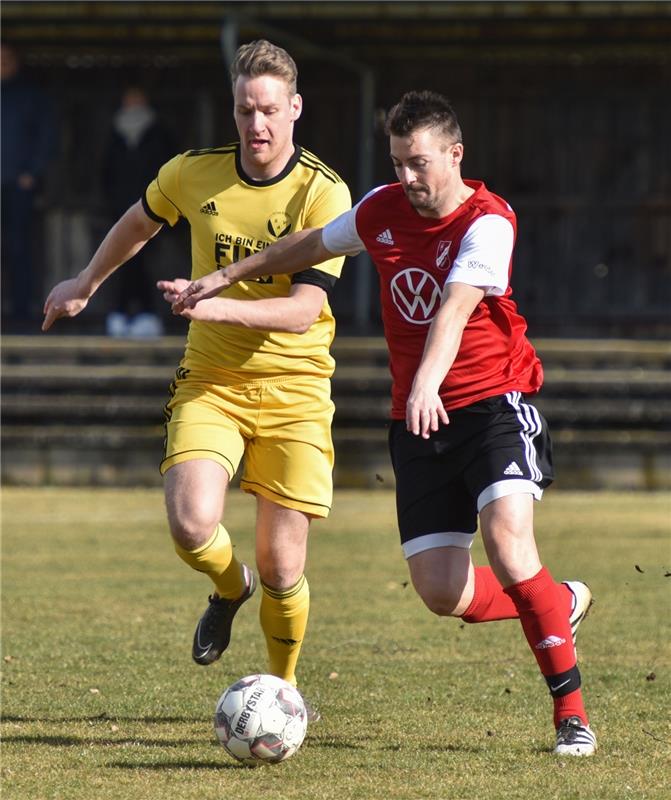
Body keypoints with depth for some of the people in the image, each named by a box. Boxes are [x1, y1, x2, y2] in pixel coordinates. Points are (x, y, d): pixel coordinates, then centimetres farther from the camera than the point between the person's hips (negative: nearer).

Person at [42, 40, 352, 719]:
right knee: (192, 523, -23)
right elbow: (140, 222, 21)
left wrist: (221, 304, -35)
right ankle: (229, 589, 14)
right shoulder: (193, 174, -2)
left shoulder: (325, 194, -13)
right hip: (209, 381, 2)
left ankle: (283, 683, 25)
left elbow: (304, 310, -20)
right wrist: (86, 284, 34)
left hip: (294, 389, -2)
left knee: (281, 569, -5)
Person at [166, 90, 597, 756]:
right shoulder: (382, 210, 5)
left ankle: (571, 712, -15)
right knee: (443, 593, -5)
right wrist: (220, 282, 29)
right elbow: (307, 247, 23)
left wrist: (428, 383, -46)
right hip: (417, 420, 5)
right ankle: (561, 604, 26)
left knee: (506, 535, -27)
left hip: (495, 402, -5)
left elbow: (454, 308, -31)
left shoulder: (487, 224, -14)